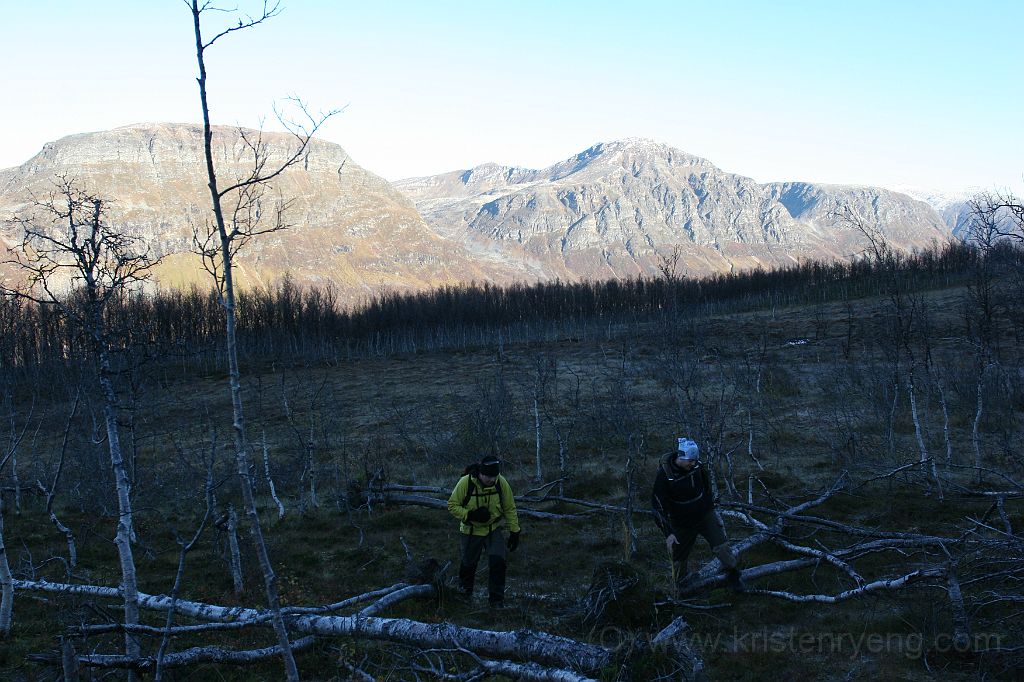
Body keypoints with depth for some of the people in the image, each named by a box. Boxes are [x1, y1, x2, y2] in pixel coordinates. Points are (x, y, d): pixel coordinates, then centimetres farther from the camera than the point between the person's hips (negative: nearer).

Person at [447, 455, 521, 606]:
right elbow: (452, 505, -14)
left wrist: (514, 531, -5)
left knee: (497, 562, -16)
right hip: (472, 531, 0)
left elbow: (510, 509, -5)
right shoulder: (465, 483, -23)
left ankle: (496, 599, -3)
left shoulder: (501, 483, -17)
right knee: (468, 563, 16)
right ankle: (464, 592, 45)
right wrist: (470, 515, -28)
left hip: (494, 529, 0)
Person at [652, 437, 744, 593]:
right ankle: (679, 586, 34)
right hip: (682, 522, -2)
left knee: (722, 547, -8)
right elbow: (658, 505, -20)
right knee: (679, 557, 10)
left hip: (706, 515, 3)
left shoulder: (697, 466, -12)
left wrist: (710, 504, 21)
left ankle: (733, 576, 13)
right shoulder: (664, 475, -25)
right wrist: (668, 533, -22)